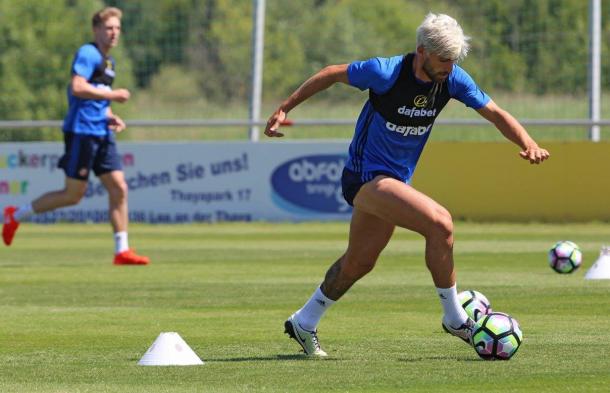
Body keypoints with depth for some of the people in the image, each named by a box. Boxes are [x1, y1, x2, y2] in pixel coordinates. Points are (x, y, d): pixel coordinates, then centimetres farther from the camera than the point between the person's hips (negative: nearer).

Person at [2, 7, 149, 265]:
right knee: (74, 194, -4)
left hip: (101, 133, 9)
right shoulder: (87, 54, -10)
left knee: (119, 188, -1)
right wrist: (113, 95, -17)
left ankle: (122, 251, 1)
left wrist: (112, 117, 12)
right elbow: (77, 88, -24)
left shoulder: (108, 62, 20)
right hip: (81, 131, -9)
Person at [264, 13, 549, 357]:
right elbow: (333, 74, -8)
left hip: (395, 180, 8)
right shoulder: (386, 72, -22)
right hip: (367, 177, -8)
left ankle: (303, 324, 38)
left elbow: (495, 114, -5)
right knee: (440, 224, -24)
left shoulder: (453, 79, -7)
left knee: (359, 262, 20)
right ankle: (455, 318, -12)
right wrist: (285, 108, -4)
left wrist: (528, 143, -23)